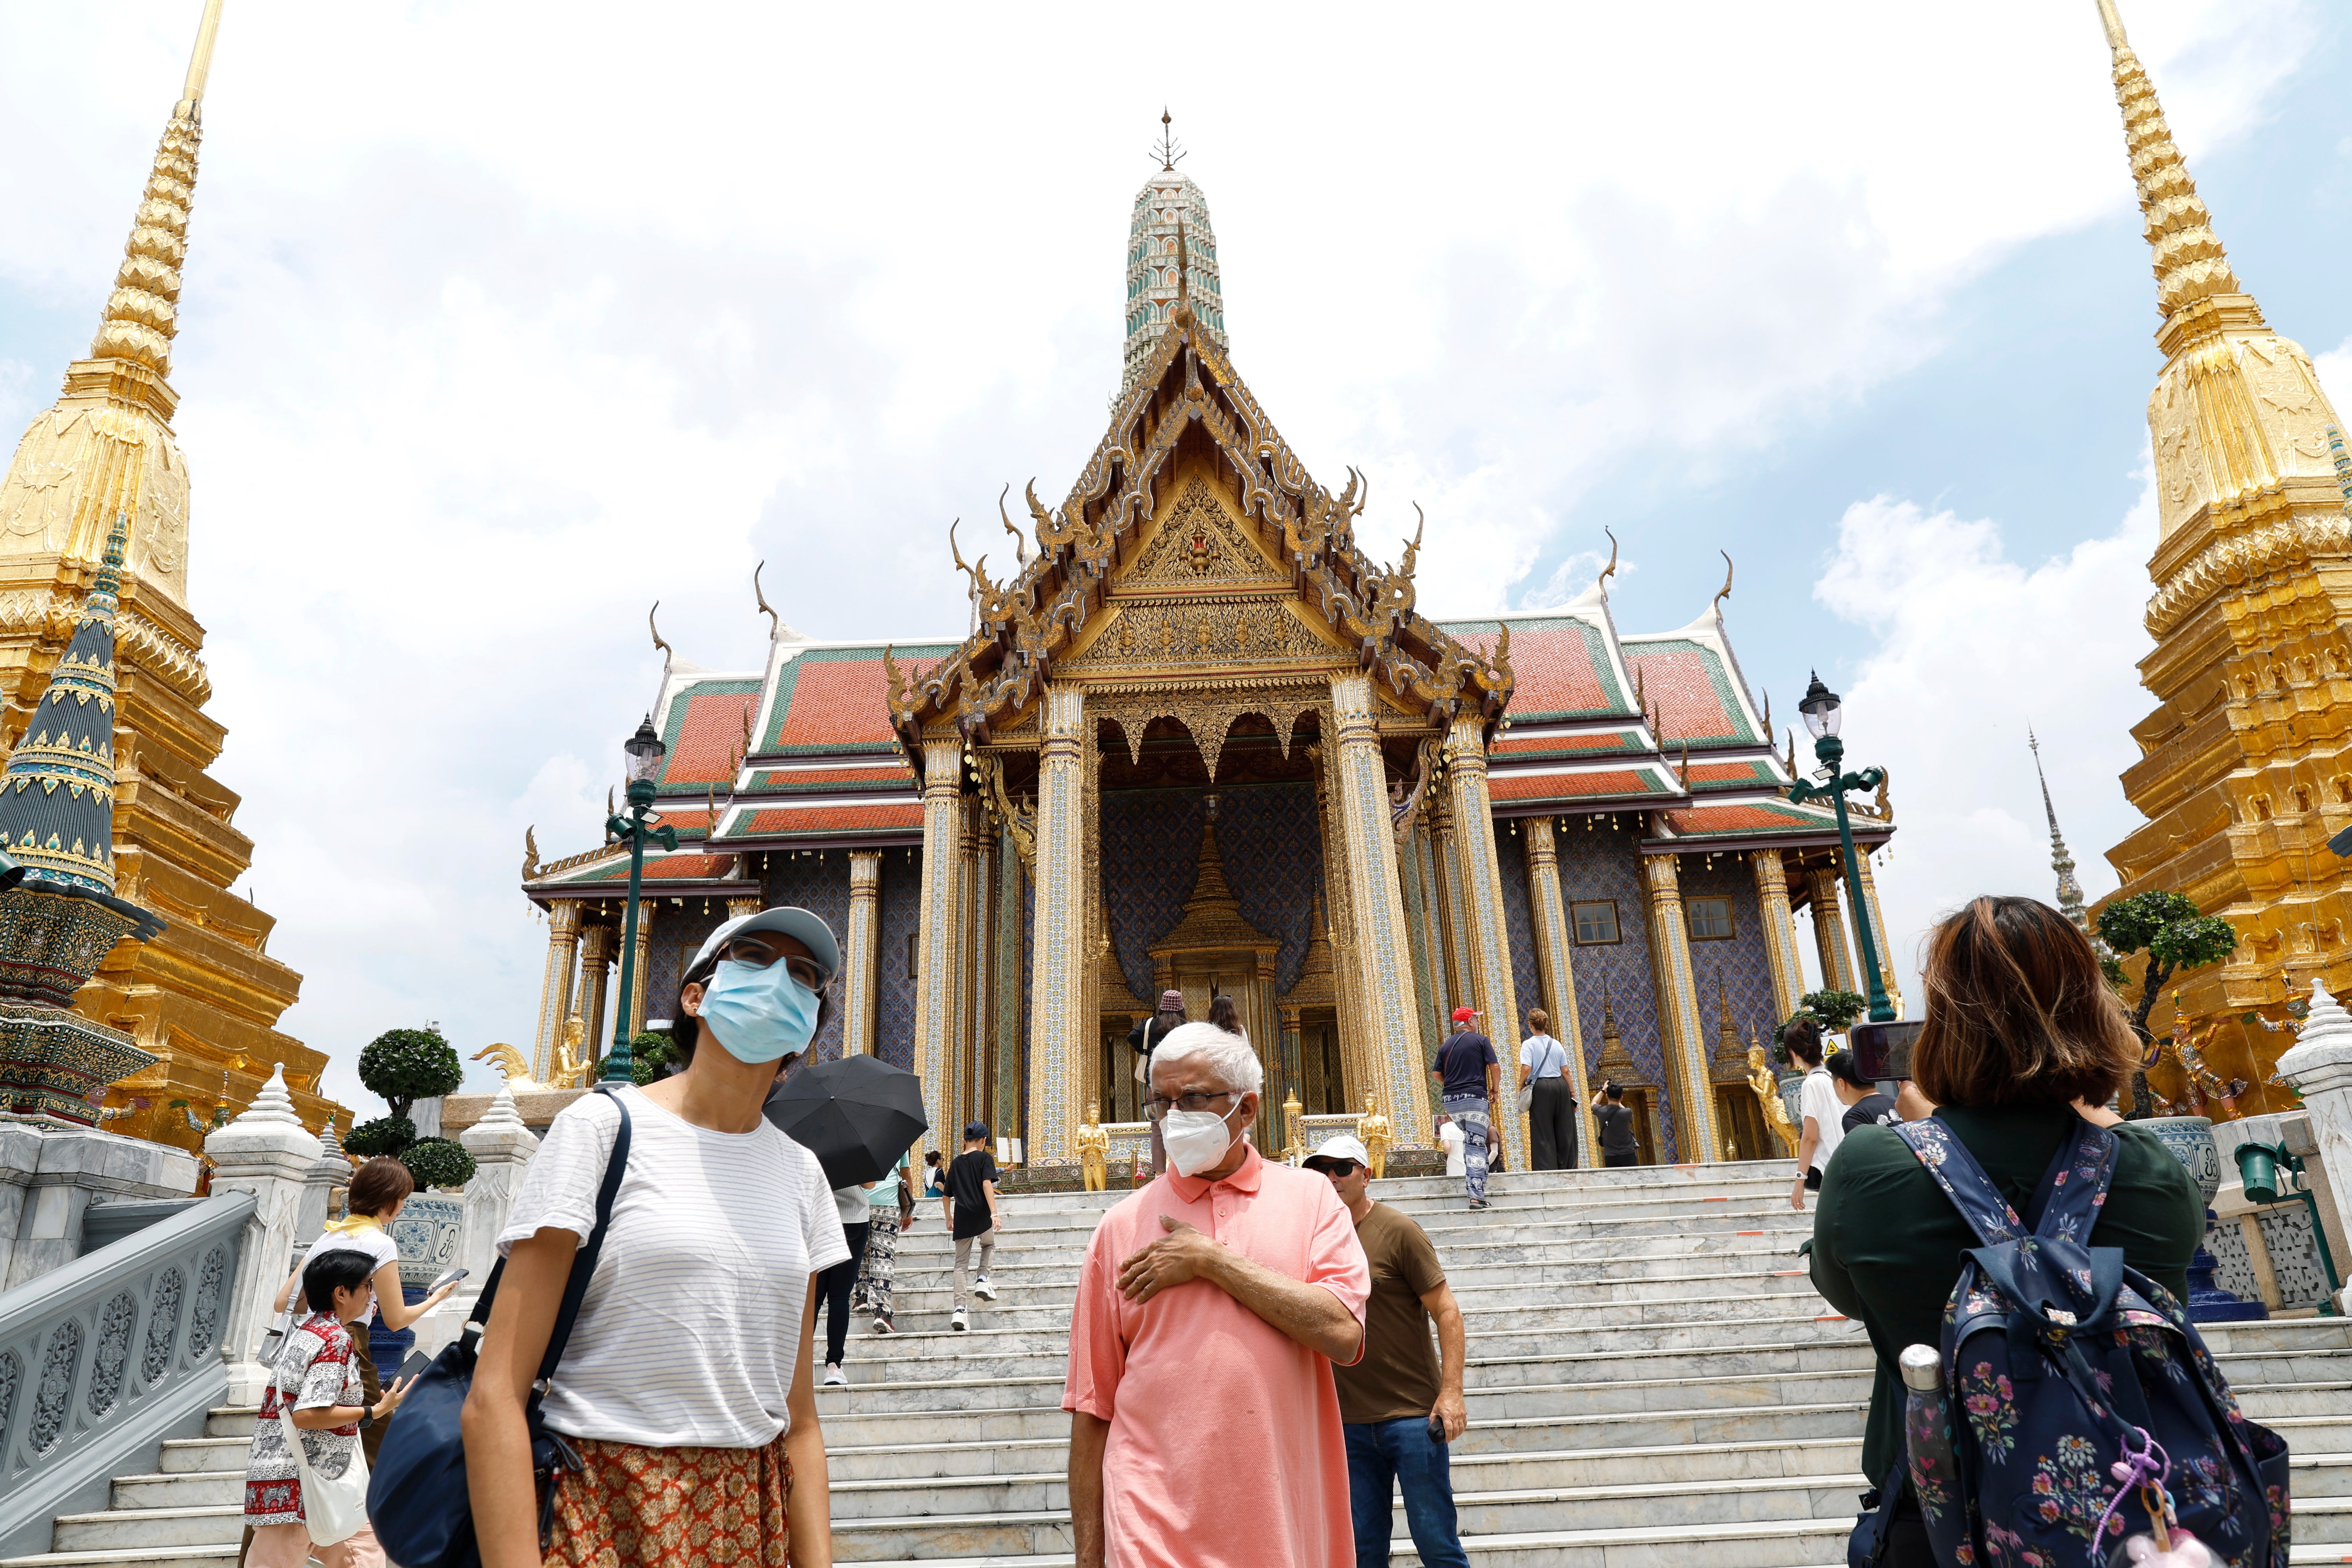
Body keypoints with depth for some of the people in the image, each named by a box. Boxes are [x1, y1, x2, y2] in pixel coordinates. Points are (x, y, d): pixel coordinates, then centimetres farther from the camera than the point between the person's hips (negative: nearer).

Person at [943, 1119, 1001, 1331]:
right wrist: (994, 1213, -18)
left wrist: (949, 1218, 34)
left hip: (961, 1218, 3)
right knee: (989, 1245, 27)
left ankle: (960, 1310, -2)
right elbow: (987, 1184, -14)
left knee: (961, 1263, 7)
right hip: (981, 1215, -3)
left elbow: (946, 1196, 20)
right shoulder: (985, 1157, 0)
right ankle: (983, 1279, 5)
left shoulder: (956, 1163, 15)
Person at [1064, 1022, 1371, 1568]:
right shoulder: (1122, 1226, 1)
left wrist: (1212, 1260, -12)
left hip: (1287, 1523, 1)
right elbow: (1092, 1405, 2)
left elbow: (1342, 1333, -13)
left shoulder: (1310, 1196, 1)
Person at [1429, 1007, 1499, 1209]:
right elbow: (1495, 1066, -5)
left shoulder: (1446, 1046, 13)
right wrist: (1495, 1088, 9)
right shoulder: (1481, 1040, 1)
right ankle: (1477, 1196, -14)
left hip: (1450, 1101, 5)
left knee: (1470, 1136, 29)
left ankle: (1469, 1176, 22)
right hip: (1475, 1099, -5)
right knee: (1476, 1147, -6)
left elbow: (1436, 1073, 11)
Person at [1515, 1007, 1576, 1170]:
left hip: (1540, 1088, -4)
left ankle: (1547, 1169, -3)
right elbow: (1565, 1071, 7)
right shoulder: (1557, 1044, 10)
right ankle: (1568, 1168, 14)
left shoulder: (1528, 1044, -4)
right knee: (1565, 1131, 11)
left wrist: (1521, 1087, -1)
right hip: (1560, 1086, 4)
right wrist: (1572, 1094, 13)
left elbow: (1526, 1069, -16)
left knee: (1543, 1133, 1)